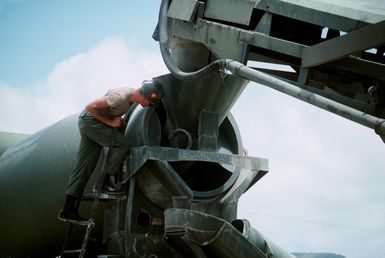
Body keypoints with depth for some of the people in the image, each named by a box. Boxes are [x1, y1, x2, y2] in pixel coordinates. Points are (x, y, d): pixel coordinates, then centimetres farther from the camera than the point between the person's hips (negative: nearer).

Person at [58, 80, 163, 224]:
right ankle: (104, 182, -9)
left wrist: (117, 120, 5)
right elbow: (90, 107, -24)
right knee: (122, 144, -17)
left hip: (87, 124, 9)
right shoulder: (120, 97, -27)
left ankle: (68, 210, 4)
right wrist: (110, 122, -18)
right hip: (89, 119, -9)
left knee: (84, 167, 4)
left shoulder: (131, 95, 2)